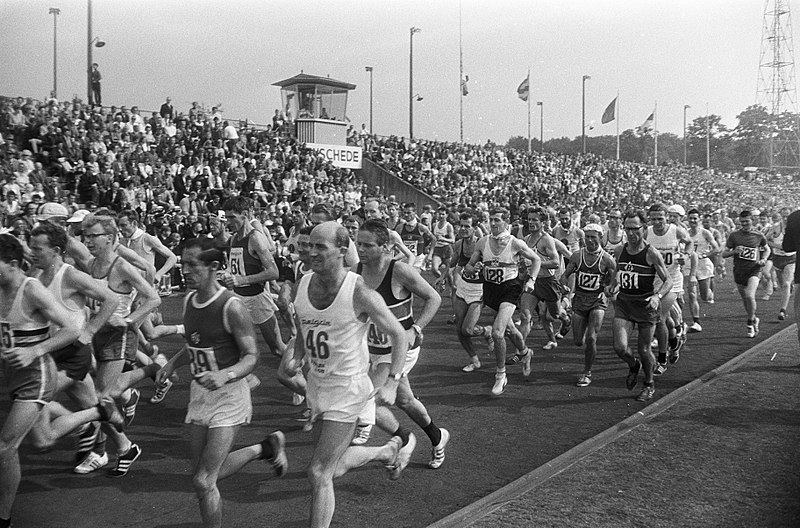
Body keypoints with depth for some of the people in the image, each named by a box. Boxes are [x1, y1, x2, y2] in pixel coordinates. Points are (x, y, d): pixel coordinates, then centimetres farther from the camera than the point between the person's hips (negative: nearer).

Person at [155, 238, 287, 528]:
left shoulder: (231, 307, -19)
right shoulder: (188, 301, 4)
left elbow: (251, 356, -16)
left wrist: (226, 375, -34)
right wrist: (172, 363, 4)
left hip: (229, 395, -8)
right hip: (199, 391, 8)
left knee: (203, 481, -7)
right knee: (210, 474, 17)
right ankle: (265, 448, 37)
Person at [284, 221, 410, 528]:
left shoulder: (359, 293, -20)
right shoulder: (303, 285, -3)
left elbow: (399, 336, -11)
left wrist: (391, 383, -19)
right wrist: (296, 359, -3)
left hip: (348, 389, -7)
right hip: (317, 385, 7)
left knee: (318, 473, -7)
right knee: (334, 468, 21)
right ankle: (388, 450, 47)